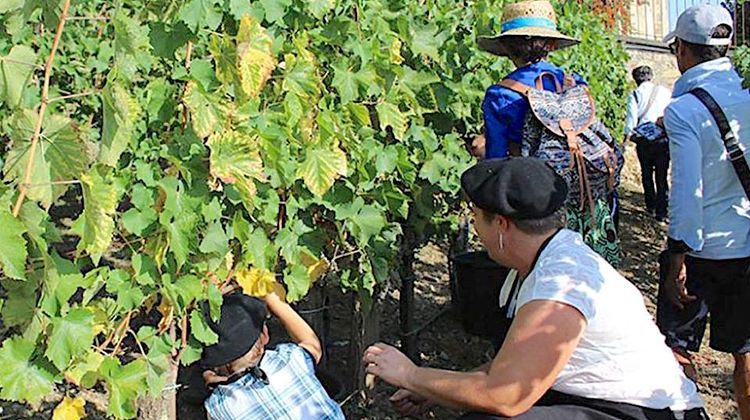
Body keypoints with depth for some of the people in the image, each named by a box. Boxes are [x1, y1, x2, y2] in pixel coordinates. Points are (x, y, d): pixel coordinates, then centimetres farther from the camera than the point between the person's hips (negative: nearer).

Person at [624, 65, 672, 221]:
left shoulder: (634, 95, -3)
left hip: (643, 140, 0)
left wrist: (627, 135, 7)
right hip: (663, 139, 0)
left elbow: (631, 118, -6)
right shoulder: (664, 92, 1)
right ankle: (661, 211, 4)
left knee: (647, 174, 17)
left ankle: (651, 207, 24)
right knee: (662, 176, 5)